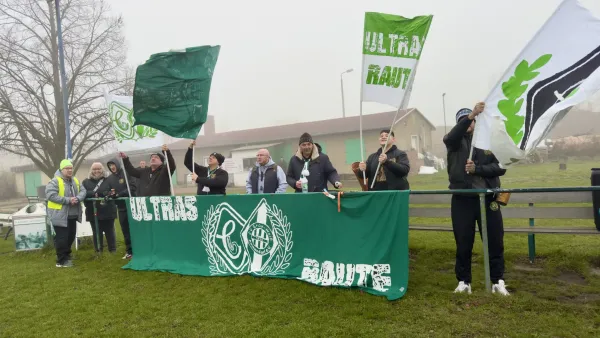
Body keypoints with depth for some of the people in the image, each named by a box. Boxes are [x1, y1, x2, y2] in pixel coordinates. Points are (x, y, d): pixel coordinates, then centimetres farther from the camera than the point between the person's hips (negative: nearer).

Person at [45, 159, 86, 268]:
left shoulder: (75, 181, 11)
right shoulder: (55, 181, -12)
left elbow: (83, 191, 6)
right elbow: (51, 195, -23)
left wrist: (78, 198, -16)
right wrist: (68, 200, -24)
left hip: (72, 215, 8)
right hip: (60, 215, -8)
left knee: (71, 236, 18)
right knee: (61, 238, -3)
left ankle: (67, 255, 35)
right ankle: (61, 260, 7)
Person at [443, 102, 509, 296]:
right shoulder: (455, 141, 5)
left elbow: (500, 167, -1)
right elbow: (451, 136, -20)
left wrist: (477, 169, -18)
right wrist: (471, 114, -32)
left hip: (487, 198, 1)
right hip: (462, 199, -1)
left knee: (495, 241, 6)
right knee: (463, 243, 6)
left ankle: (498, 281, 20)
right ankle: (463, 282, 18)